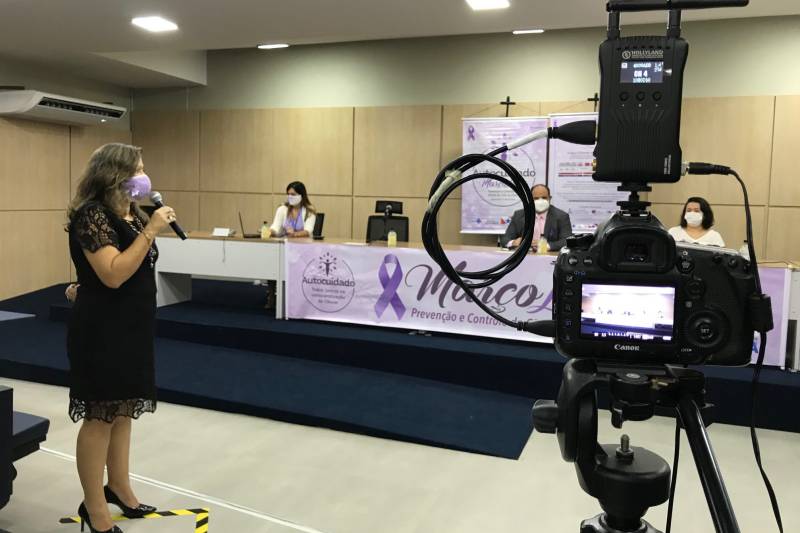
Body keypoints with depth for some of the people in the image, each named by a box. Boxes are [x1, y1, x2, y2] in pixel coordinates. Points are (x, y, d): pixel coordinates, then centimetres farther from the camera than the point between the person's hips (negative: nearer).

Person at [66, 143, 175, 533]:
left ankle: (118, 487, 32)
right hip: (103, 329, -9)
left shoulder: (131, 213, 11)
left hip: (131, 326, 9)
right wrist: (151, 230, -26)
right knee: (101, 416, 1)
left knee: (123, 410, 17)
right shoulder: (92, 214, -17)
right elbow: (114, 274, -27)